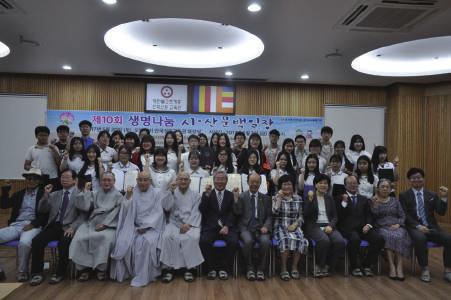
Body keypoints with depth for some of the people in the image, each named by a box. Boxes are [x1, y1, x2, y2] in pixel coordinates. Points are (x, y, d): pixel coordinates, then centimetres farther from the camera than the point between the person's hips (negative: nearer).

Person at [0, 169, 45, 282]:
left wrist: (33, 224, -16)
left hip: (33, 226, -5)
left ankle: (22, 271, -12)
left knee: (24, 242, -36)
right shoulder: (18, 194, 21)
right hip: (16, 225, 6)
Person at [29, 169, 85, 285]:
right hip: (53, 226, 5)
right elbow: (42, 210, 11)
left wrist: (72, 227, -19)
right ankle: (37, 273, -5)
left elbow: (83, 215, -4)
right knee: (36, 241, -20)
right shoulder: (54, 194, 20)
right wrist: (46, 195, -3)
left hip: (68, 227, -4)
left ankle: (60, 273, -10)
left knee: (63, 243, -31)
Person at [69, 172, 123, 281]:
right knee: (80, 238, -24)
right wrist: (86, 190, 5)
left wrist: (104, 224, -13)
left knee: (106, 237, -34)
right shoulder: (95, 194, 20)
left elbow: (116, 214, -2)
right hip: (92, 223, 3)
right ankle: (84, 268, -11)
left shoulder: (118, 196, 9)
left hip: (109, 225, -3)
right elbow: (84, 207, 6)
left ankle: (101, 268, -19)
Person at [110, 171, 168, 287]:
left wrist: (146, 226, -15)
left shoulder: (156, 194, 4)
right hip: (133, 226, 2)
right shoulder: (132, 193, 9)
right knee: (123, 242, -25)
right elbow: (126, 211, -1)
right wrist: (128, 197, -15)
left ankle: (142, 276, -22)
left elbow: (157, 213, -4)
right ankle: (126, 272, -6)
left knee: (146, 242, -31)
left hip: (150, 226, -2)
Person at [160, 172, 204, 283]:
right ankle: (169, 268, -19)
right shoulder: (171, 193, 14)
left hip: (190, 224, -1)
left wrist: (188, 224, -14)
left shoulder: (196, 195, 12)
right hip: (174, 223, 1)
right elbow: (166, 208, -3)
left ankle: (189, 268, -18)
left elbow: (196, 213, 2)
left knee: (192, 238, -32)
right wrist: (171, 192, -10)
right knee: (167, 237, -30)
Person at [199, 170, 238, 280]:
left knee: (233, 242, -28)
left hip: (227, 227, 0)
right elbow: (202, 210, 0)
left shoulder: (231, 195, 15)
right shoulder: (207, 194, 16)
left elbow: (233, 213, 3)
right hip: (210, 227, 0)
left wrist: (227, 226, -15)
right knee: (204, 241, -28)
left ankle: (224, 268, -7)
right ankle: (211, 268, -7)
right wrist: (207, 195, -11)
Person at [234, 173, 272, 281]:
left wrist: (266, 226, -6)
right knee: (248, 241, -32)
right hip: (246, 228, -1)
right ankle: (249, 268, -9)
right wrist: (236, 199, -13)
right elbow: (237, 213, -2)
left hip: (261, 228, 2)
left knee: (266, 241, -29)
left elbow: (269, 216, 12)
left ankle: (261, 269, -8)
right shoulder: (241, 196, 9)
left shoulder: (266, 198, 16)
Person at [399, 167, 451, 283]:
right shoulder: (404, 196, 4)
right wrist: (418, 226, -19)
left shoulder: (432, 195, 14)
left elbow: (441, 212, 4)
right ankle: (425, 269, -18)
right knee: (420, 238, -36)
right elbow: (405, 216, -4)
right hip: (414, 227, -3)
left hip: (431, 227, 3)